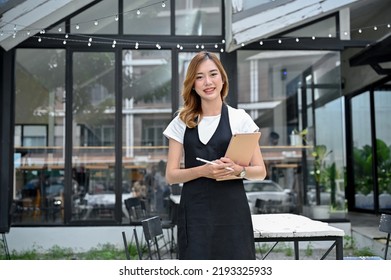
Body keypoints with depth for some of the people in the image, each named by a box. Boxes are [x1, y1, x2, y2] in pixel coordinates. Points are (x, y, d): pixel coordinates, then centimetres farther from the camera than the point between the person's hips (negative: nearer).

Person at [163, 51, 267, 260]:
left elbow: (260, 171, 4)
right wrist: (203, 170, -15)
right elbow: (171, 175, 3)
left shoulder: (240, 119, 2)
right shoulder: (182, 122, 6)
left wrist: (238, 170, -18)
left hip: (232, 211, -1)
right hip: (195, 213, 1)